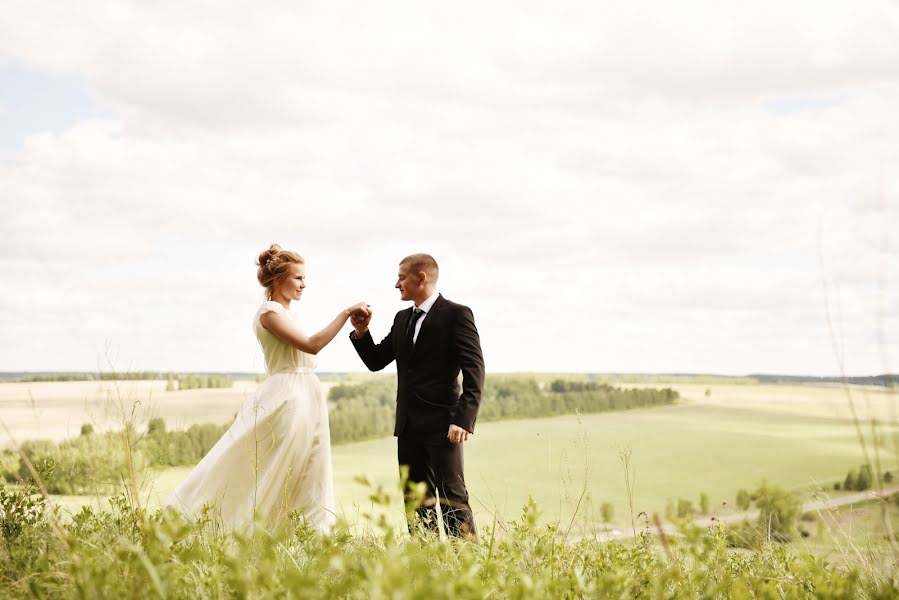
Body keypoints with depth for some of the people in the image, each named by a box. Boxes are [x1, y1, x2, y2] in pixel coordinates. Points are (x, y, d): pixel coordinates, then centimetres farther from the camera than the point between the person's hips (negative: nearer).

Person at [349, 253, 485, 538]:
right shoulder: (402, 319, 17)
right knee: (416, 501, 10)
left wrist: (464, 420, -20)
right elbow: (376, 361, 19)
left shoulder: (456, 314, -6)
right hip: (409, 426, 7)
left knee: (453, 497, -7)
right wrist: (361, 332, 1)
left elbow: (474, 371, -11)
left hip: (442, 425, -7)